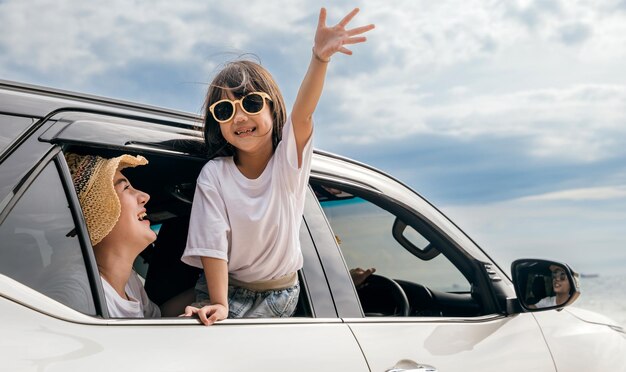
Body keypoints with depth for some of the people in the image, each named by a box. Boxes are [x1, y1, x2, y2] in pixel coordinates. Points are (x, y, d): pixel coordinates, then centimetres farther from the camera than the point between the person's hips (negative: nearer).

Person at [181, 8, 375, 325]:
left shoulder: (288, 160, -10)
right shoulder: (214, 174, -10)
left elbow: (301, 114, -29)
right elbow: (213, 243, -15)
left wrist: (320, 57, -48)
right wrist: (219, 304, -27)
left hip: (279, 297, 1)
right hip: (226, 291, -1)